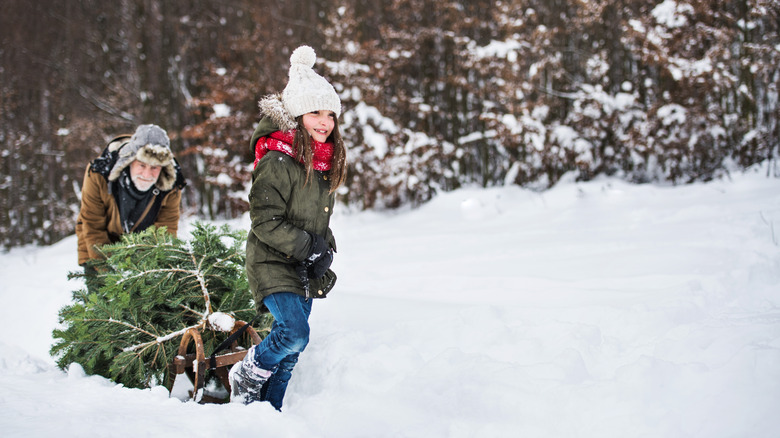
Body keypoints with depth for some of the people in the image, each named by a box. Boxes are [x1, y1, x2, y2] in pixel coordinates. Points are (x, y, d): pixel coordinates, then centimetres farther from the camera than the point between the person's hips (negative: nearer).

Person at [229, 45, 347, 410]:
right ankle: (247, 377, 4)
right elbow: (265, 221, -20)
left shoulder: (327, 164, 9)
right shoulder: (278, 162, -18)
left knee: (291, 347, 9)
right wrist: (307, 246, -20)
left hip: (306, 271, 8)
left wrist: (325, 247, 8)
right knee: (294, 332, -22)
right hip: (273, 263, -8)